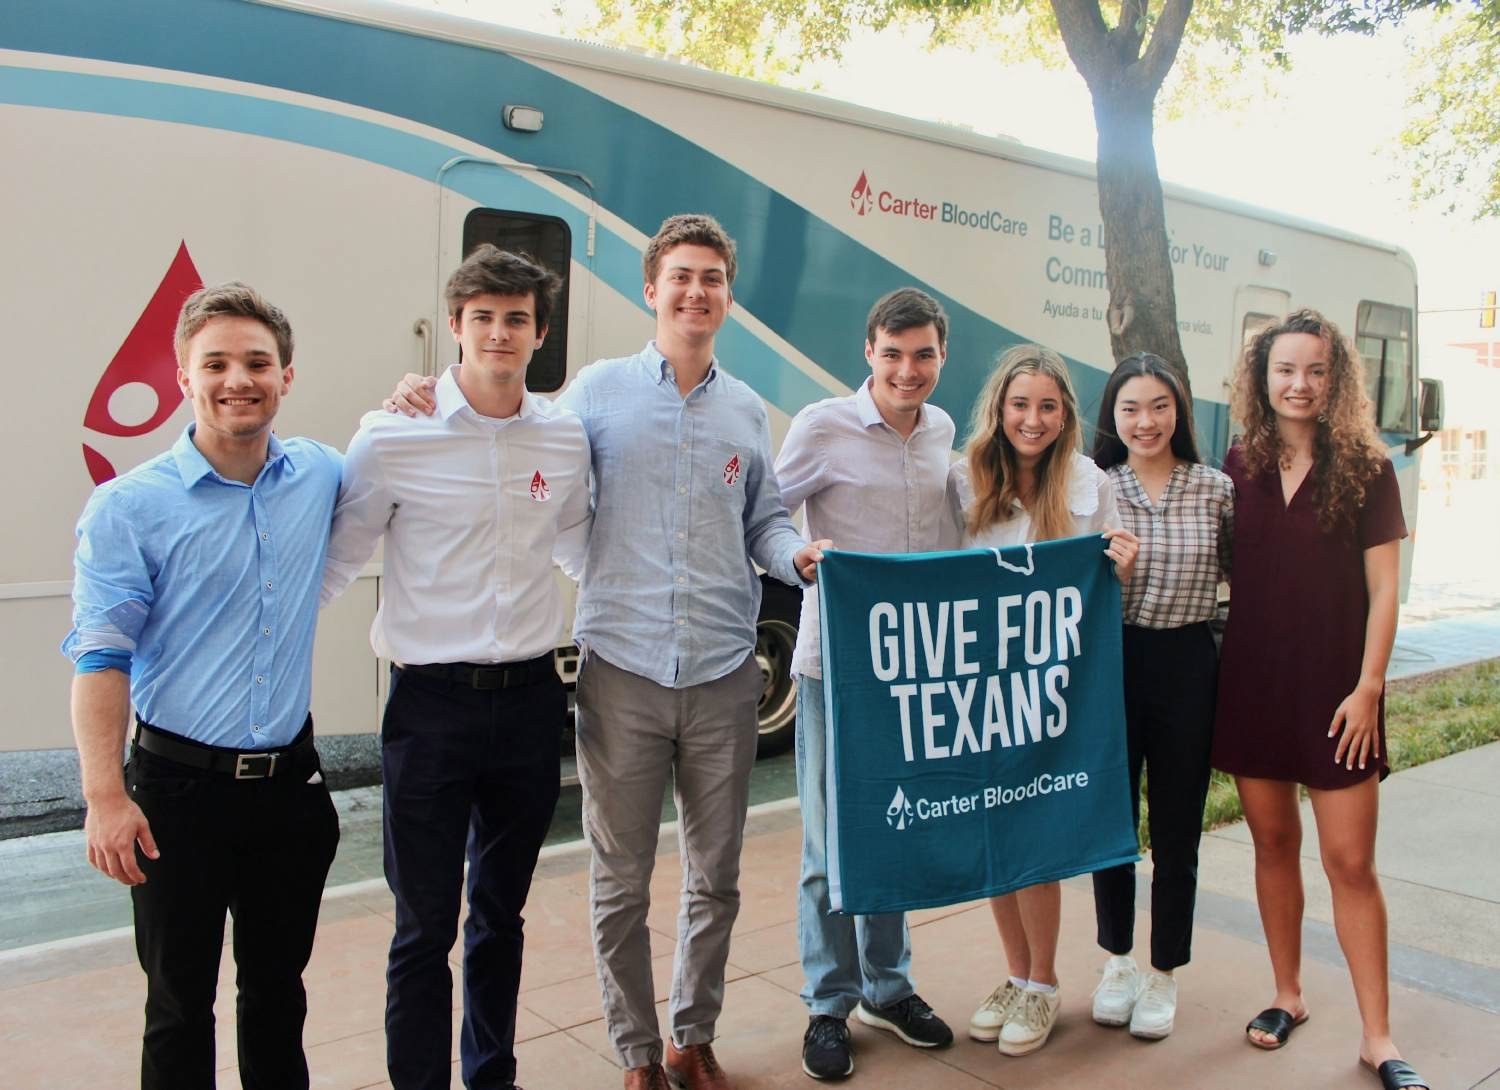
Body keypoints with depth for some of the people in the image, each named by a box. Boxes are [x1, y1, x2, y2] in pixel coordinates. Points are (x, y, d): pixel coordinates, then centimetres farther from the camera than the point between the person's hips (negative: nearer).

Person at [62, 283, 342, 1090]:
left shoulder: (319, 474, 3)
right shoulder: (129, 507, -9)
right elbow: (100, 658, -11)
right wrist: (105, 797, -19)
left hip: (291, 779, 4)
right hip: (181, 785, -3)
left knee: (279, 991, 19)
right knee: (180, 1004, 10)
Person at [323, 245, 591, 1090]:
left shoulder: (567, 437, 2)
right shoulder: (394, 436, -8)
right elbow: (338, 559, 0)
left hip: (531, 697, 4)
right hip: (432, 702, -3)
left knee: (502, 912, 19)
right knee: (426, 923, 5)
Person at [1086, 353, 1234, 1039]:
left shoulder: (1216, 491, 0)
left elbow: (1241, 574, 8)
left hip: (1187, 665, 0)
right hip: (1109, 663, 0)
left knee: (1177, 828, 9)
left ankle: (1164, 974, 27)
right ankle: (1118, 960, 32)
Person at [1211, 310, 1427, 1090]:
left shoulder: (1365, 470, -3)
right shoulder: (1240, 465, 4)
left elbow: (1383, 589, -4)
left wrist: (1368, 687, -10)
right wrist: (1217, 668, 3)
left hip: (1334, 688, -3)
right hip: (1252, 683, 3)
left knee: (1350, 861, 0)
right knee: (1273, 843, 12)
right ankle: (1287, 996, 28)